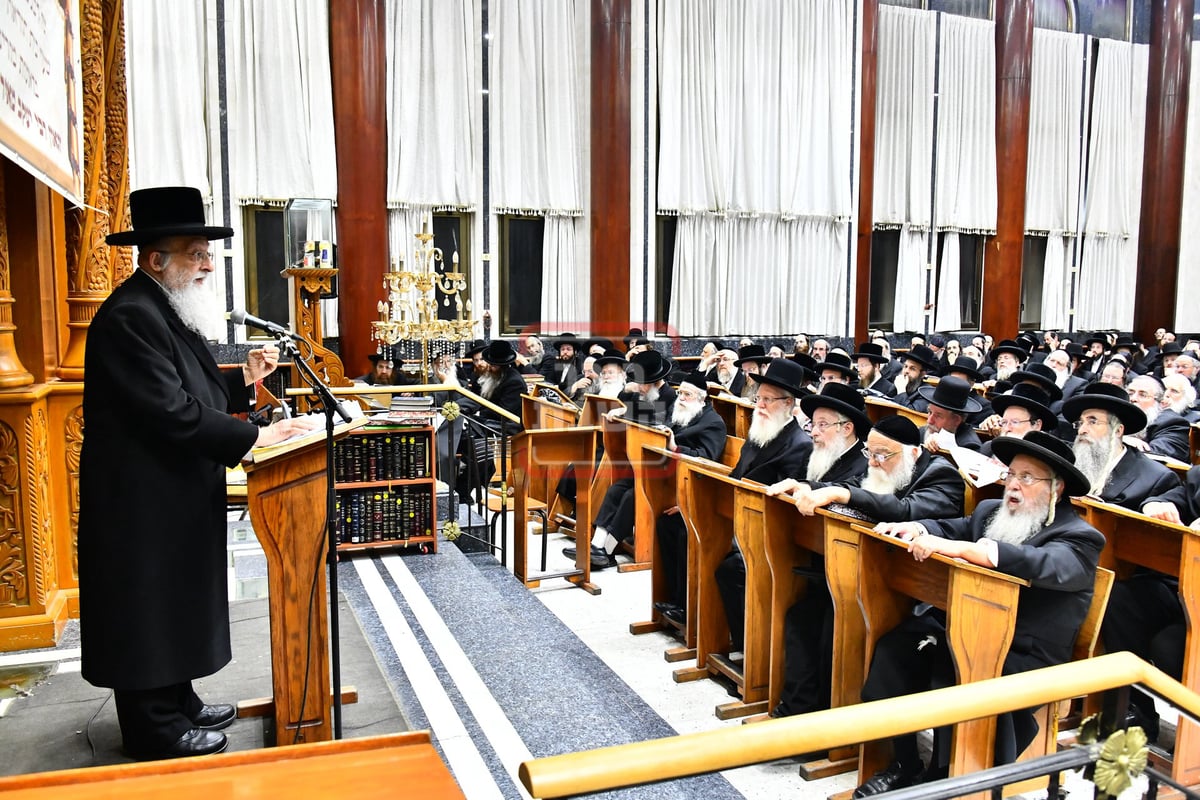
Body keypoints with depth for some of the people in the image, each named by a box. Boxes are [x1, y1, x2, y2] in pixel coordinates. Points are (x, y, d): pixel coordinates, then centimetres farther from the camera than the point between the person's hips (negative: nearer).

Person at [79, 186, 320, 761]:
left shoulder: (166, 310, 12)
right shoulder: (130, 316, -21)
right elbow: (173, 413, -27)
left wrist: (244, 378, 1)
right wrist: (254, 437, -23)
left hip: (173, 496, 10)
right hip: (143, 499, -10)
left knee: (176, 602, 19)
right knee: (148, 609, 3)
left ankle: (178, 704, 33)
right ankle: (155, 731, 18)